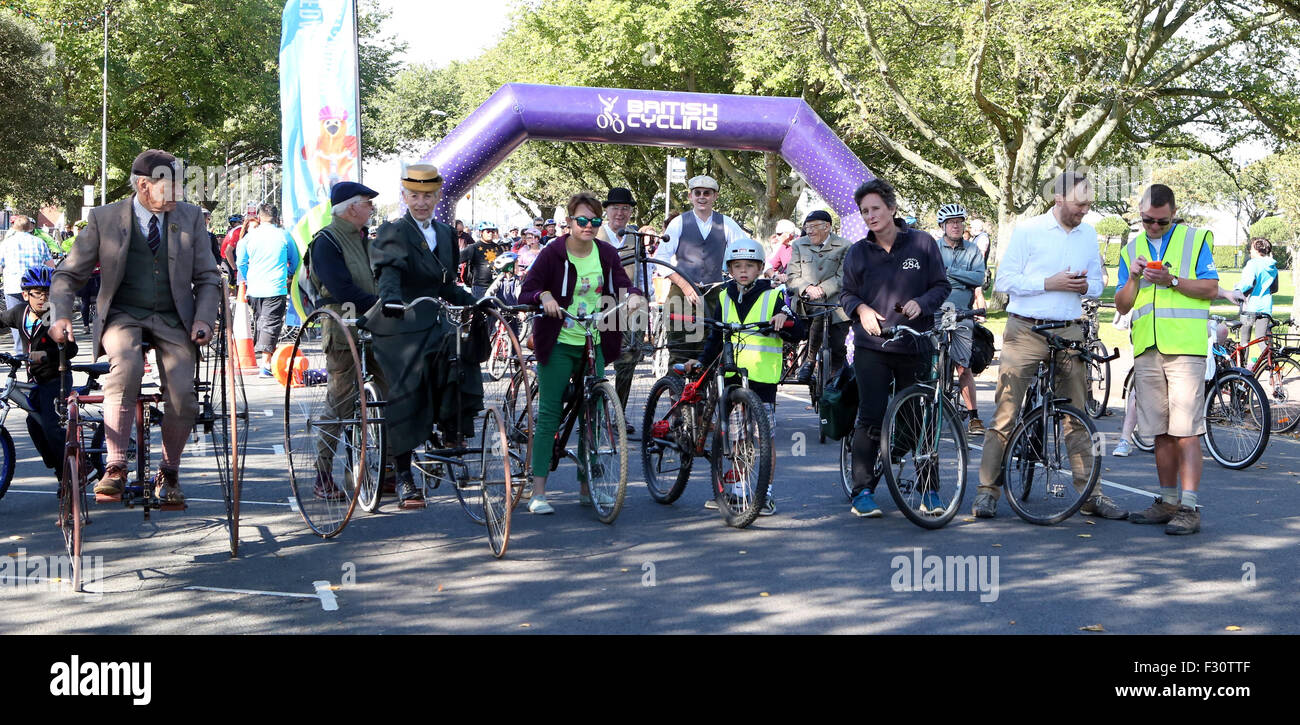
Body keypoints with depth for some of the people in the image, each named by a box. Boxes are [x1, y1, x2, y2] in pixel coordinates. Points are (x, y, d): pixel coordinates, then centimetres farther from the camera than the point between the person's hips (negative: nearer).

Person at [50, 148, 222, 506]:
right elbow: (69, 274, 5)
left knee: (183, 395, -20)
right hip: (123, 316, -1)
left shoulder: (190, 217, 6)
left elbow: (208, 277, 10)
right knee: (126, 368, -34)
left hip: (172, 321, 2)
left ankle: (168, 473, 6)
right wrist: (60, 315, -13)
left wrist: (203, 319, -7)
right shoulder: (104, 219, 0)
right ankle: (114, 467, -28)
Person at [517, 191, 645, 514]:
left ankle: (587, 486, 19)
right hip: (558, 345, -4)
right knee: (549, 413, -6)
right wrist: (544, 296, -30)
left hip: (593, 346, 4)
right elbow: (526, 291, -9)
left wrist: (634, 295, -19)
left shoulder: (606, 254, 6)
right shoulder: (553, 252, -7)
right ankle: (538, 492, -5)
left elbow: (622, 284, 4)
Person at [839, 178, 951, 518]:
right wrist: (860, 308, -8)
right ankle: (863, 491, -1)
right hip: (872, 347, 0)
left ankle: (929, 490, 16)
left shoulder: (922, 243, 3)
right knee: (871, 418, -7)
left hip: (915, 346, 0)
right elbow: (846, 293, 14)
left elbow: (942, 286, 6)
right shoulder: (857, 252, 7)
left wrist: (921, 303, -13)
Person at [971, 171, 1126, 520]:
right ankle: (988, 491, 1)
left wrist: (1084, 285, -5)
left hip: (1069, 333, 4)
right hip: (1026, 333, -4)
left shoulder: (1089, 234, 12)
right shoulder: (1027, 230, -3)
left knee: (1077, 417, 6)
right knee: (1005, 413, -5)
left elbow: (1097, 283, 19)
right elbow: (1004, 281, -7)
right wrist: (1050, 283, -15)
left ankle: (1090, 495, 11)